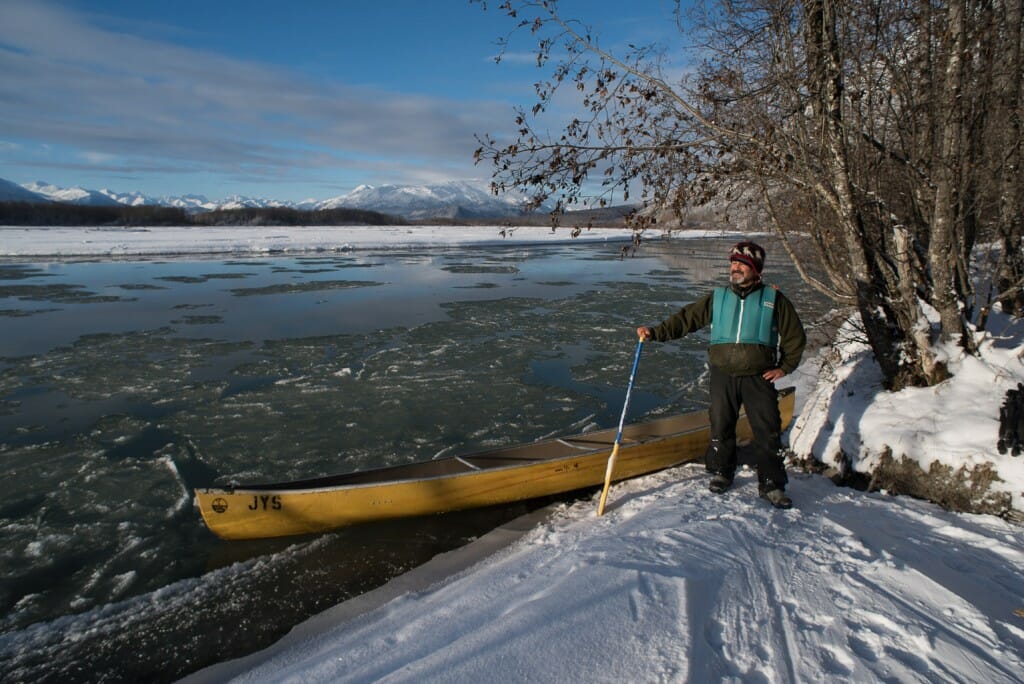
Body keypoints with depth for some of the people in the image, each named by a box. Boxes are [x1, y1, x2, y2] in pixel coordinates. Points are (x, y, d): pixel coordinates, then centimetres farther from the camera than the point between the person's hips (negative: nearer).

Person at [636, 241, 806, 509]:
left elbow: (795, 336, 9)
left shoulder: (773, 298, 4)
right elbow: (686, 319, 4)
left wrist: (785, 366, 2)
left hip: (759, 377, -1)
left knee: (768, 431, 0)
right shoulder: (717, 298, 8)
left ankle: (772, 485, 13)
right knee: (720, 427, 10)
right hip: (723, 375, 2)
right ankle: (721, 472, 29)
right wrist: (655, 332, -6)